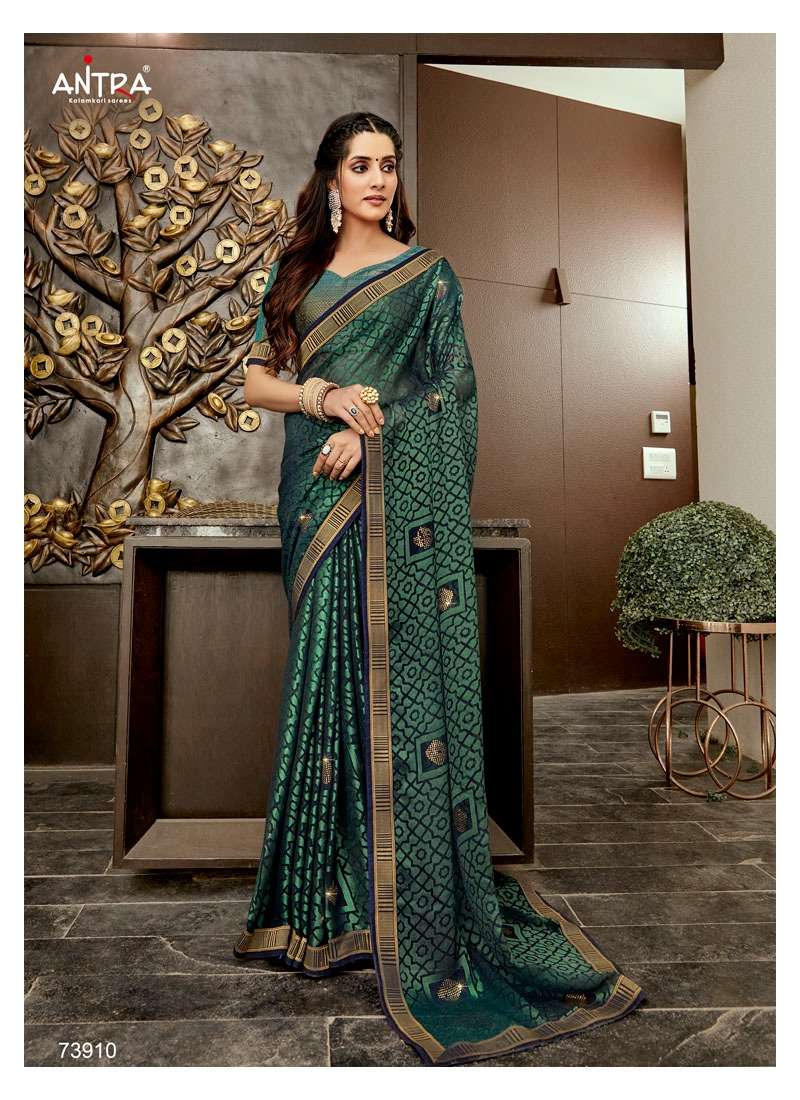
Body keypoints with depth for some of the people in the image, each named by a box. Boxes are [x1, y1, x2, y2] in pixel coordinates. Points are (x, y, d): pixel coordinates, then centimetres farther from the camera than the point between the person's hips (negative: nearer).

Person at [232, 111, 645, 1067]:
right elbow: (256, 379, 10)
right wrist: (325, 396, -9)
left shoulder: (427, 274, 7)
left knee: (403, 667, -5)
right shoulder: (296, 273, 17)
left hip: (404, 500, -3)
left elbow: (448, 392, 0)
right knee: (326, 666, 5)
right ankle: (334, 882, 22)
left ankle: (418, 898, 9)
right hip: (317, 499, 4)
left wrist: (371, 431, -14)